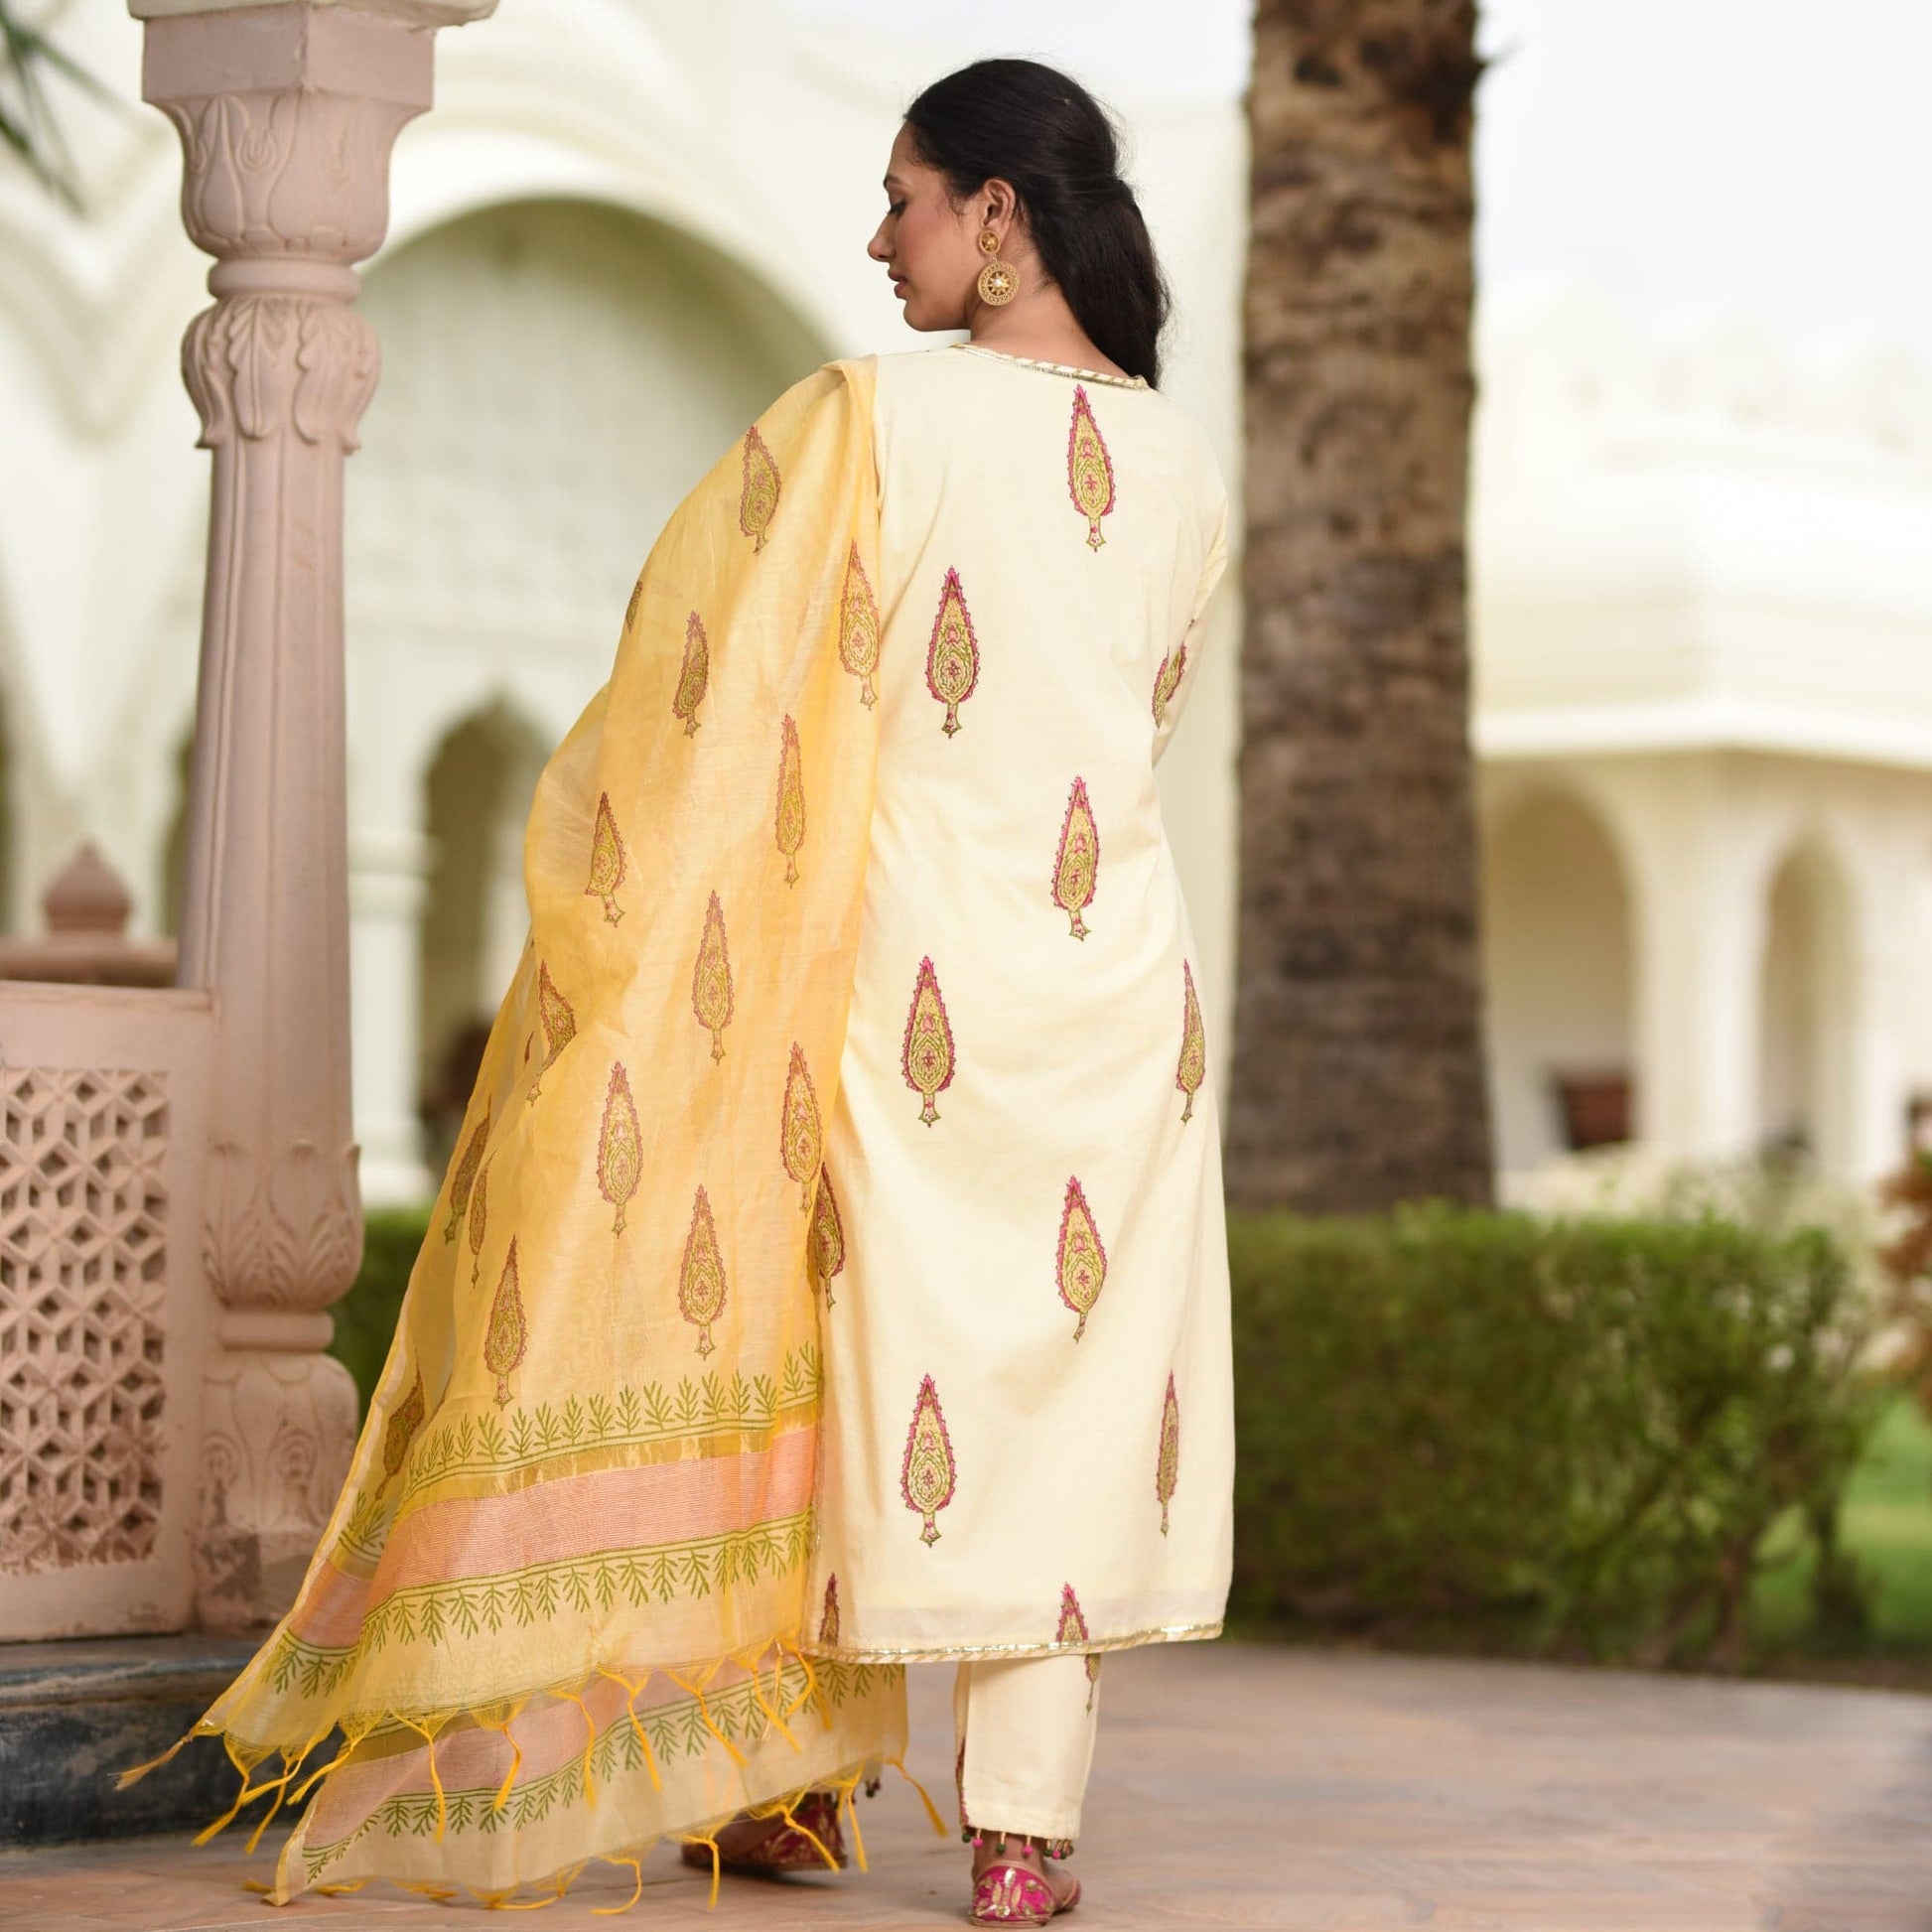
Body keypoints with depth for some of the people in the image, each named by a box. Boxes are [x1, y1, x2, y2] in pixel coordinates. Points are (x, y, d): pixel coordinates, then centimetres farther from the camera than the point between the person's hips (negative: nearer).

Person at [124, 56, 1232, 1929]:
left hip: (902, 952, -3)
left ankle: (806, 1777, 17)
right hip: (1120, 965, 3)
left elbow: (713, 668, -4)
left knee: (857, 1341, 9)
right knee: (1066, 1371, 4)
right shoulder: (1182, 464, 6)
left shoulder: (869, 419, -9)